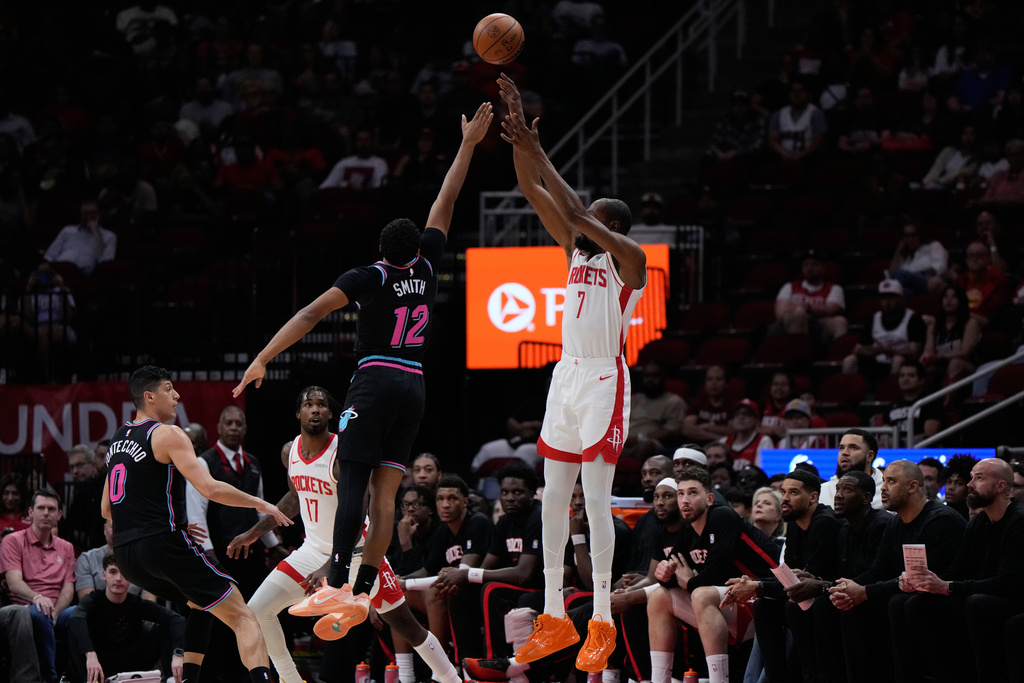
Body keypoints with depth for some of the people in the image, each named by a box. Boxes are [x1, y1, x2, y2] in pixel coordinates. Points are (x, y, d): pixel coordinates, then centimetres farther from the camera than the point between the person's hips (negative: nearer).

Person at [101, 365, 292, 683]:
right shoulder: (167, 435, -6)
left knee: (203, 604, 30)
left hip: (125, 554, 8)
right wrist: (261, 504, -3)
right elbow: (210, 489, -17)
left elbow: (107, 510, 25)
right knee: (242, 618, -5)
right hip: (164, 546, -8)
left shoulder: (117, 439, 18)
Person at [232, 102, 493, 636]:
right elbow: (446, 201, 16)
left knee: (353, 481, -11)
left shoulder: (369, 277, -6)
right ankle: (362, 592, -5)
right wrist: (467, 145, 25)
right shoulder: (426, 266, 6)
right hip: (413, 387, 5)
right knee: (384, 491, 1)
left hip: (375, 381, -5)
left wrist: (262, 360, -13)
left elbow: (310, 315, -12)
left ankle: (337, 586, -24)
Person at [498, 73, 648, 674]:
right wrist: (519, 135, -3)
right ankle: (555, 619, 12)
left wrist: (538, 153, -24)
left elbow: (575, 208, -22)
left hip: (605, 382, -8)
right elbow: (533, 190, 8)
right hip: (568, 377, 8)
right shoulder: (577, 250, 12)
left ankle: (603, 624, -8)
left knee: (596, 501, -10)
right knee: (554, 499, 7)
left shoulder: (630, 259, -8)